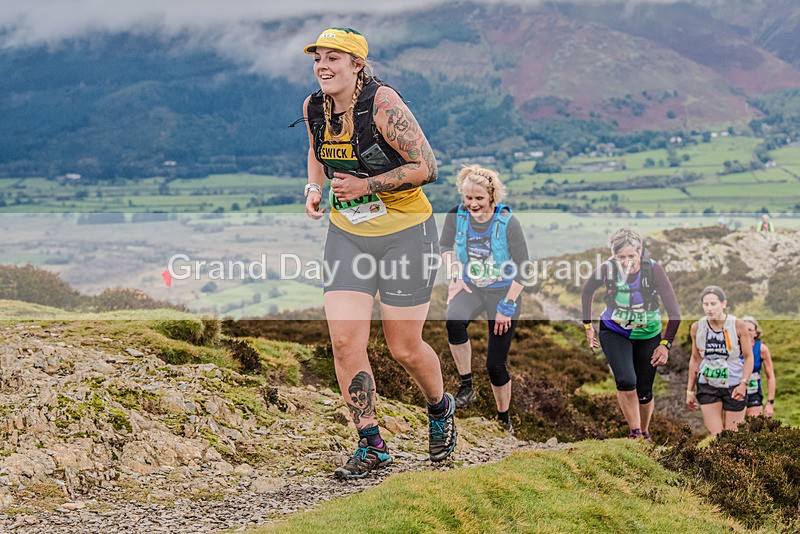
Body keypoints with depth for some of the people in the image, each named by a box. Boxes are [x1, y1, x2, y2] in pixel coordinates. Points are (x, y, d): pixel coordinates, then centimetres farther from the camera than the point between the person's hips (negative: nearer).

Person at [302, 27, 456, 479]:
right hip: (347, 234, 5)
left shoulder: (383, 103, -20)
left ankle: (441, 408, 37)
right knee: (345, 340, -6)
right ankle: (372, 446, 7)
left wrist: (366, 186, -22)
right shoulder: (314, 108, -1)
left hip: (405, 233, -5)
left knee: (405, 348, 4)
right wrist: (314, 188, 2)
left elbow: (426, 166, -19)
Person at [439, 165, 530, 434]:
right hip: (470, 288, 2)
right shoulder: (457, 215, -8)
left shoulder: (508, 222, -17)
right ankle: (466, 386, -15)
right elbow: (445, 246, 9)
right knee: (453, 322, -33)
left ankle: (503, 421, 20)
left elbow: (521, 268, -13)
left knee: (496, 364, -2)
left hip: (502, 291, -2)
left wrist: (507, 305, -16)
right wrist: (456, 276, -6)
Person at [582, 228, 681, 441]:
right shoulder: (606, 269, -22)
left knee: (644, 392, 7)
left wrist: (665, 344, -29)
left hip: (648, 335, 0)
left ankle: (645, 432, 32)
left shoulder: (653, 270, -26)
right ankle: (634, 432, -8)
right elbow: (587, 292, 0)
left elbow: (674, 313, -24)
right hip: (614, 332, 0)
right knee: (626, 381, -23)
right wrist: (588, 326, 1)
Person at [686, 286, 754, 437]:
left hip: (734, 386, -2)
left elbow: (748, 357, -3)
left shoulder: (738, 325, -8)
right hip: (707, 385, 2)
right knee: (716, 436, -5)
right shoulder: (697, 327, 0)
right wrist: (690, 391, 11)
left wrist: (743, 383, -17)